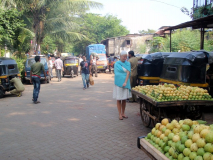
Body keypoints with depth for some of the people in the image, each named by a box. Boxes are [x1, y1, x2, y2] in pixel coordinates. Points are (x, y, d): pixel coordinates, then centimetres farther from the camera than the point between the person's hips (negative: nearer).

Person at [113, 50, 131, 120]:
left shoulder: (128, 63, 6)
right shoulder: (117, 64, 1)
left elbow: (128, 73, -5)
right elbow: (117, 73, -7)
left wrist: (125, 82, -16)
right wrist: (125, 70, -6)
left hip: (126, 83, 3)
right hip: (118, 83, -3)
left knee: (124, 99, 9)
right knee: (119, 99, 2)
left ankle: (123, 113, 21)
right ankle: (120, 114, 10)